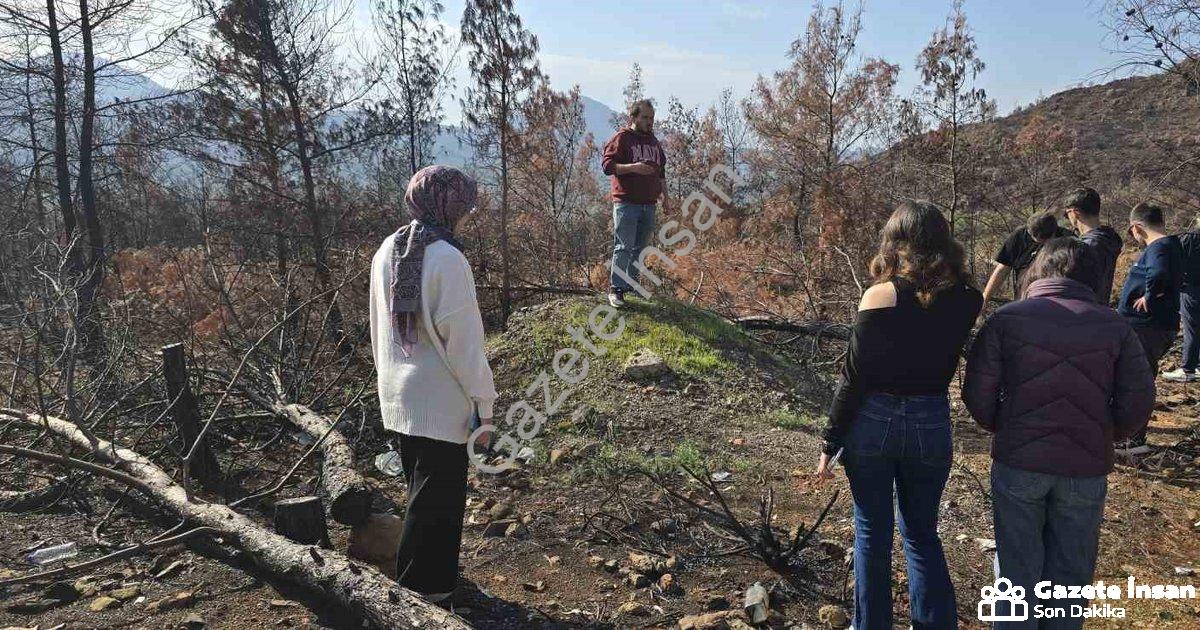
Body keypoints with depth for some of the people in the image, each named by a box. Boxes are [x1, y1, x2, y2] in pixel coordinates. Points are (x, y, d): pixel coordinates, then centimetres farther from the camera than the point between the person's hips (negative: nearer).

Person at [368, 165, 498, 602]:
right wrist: (483, 403, -12)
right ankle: (420, 592, 15)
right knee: (439, 498, 6)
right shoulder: (446, 259, -20)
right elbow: (464, 339, -19)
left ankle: (430, 580, 35)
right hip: (440, 403, -8)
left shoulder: (386, 252, 4)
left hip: (396, 399, 8)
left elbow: (378, 328, 12)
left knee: (422, 490, 21)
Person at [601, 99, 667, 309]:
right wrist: (633, 167, -23)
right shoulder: (621, 138, -4)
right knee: (623, 247, -10)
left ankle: (632, 283, 21)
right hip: (626, 202, -7)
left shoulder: (653, 141, 18)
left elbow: (661, 170, 27)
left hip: (648, 203, 7)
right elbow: (607, 165, -12)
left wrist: (664, 193, 21)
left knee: (640, 247, 11)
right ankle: (616, 289, -7)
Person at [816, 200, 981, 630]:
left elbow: (854, 378, -12)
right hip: (932, 424, 3)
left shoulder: (881, 296, -14)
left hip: (873, 420, -3)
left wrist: (830, 444, -5)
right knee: (922, 533, 21)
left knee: (871, 532, 13)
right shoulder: (965, 300, -3)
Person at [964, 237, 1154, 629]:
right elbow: (1139, 401, -2)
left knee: (1017, 568, 14)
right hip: (1086, 470, 2)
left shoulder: (1007, 318, -6)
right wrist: (1105, 438, 15)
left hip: (1018, 463, -1)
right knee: (1070, 574, 17)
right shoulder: (1115, 326, 0)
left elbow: (977, 393, -8)